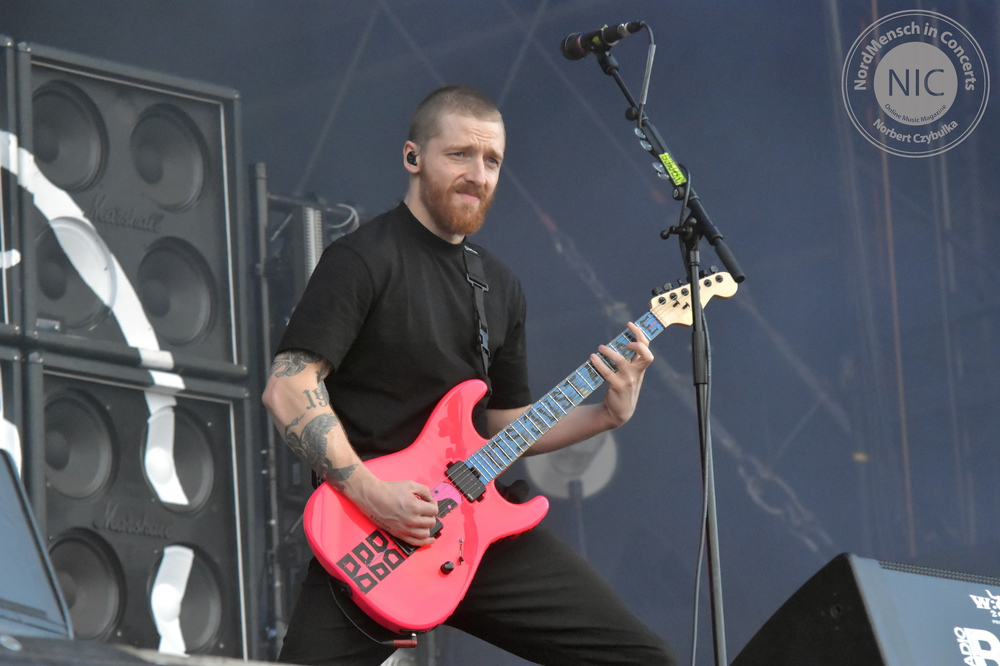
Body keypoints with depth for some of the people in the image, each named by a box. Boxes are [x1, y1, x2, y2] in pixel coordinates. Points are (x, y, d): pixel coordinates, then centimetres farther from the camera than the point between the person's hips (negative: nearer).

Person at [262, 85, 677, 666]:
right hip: (370, 532, -6)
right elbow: (287, 388, -14)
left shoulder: (503, 288, 18)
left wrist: (607, 415, 6)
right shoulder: (364, 261, -5)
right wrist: (368, 491, -22)